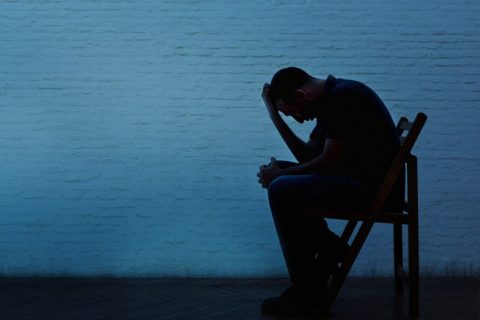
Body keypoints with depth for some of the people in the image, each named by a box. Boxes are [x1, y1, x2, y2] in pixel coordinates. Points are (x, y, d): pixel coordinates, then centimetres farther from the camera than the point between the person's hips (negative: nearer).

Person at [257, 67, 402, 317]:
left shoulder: (343, 97, -16)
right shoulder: (329, 100, 14)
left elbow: (328, 161, -17)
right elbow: (309, 156, 14)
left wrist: (279, 174, -5)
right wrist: (274, 113, 9)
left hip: (375, 186, -10)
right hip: (357, 177, 10)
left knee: (281, 190, -19)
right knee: (280, 181, 13)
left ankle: (307, 294, -11)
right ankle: (328, 246, 7)